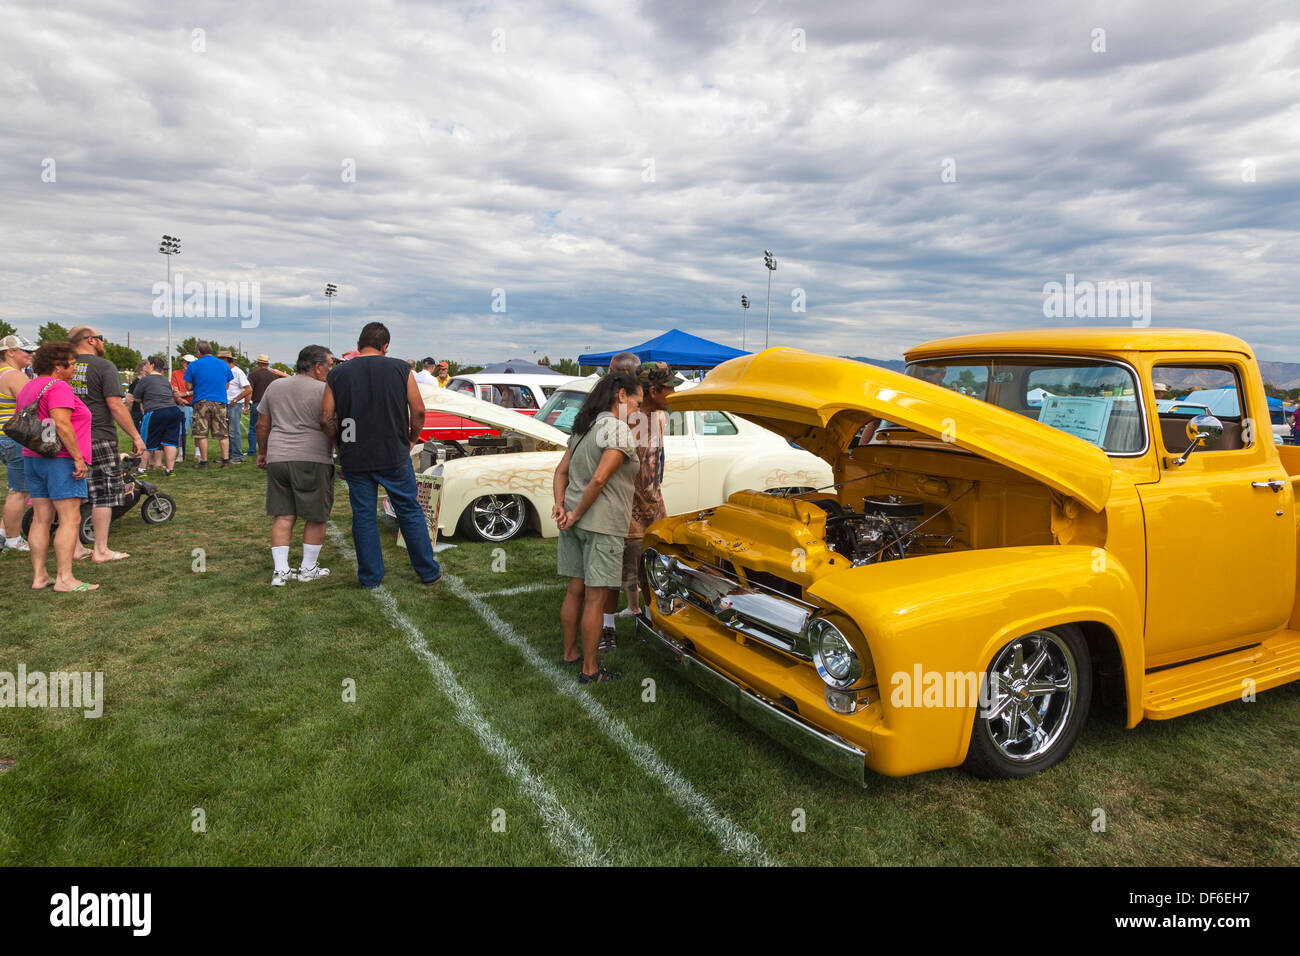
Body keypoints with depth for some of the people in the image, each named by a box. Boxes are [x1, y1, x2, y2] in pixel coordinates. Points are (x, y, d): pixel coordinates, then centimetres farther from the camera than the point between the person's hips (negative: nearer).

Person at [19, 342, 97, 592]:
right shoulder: (58, 387, -13)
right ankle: (64, 579, -9)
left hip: (32, 458, 10)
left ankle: (39, 576, 13)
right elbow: (61, 424, -23)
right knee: (70, 519, -7)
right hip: (61, 460, -10)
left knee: (41, 519, 10)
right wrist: (78, 458, -20)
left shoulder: (28, 387, 17)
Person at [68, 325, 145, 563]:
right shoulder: (104, 366, -7)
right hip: (99, 439, -6)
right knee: (103, 495, 1)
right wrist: (136, 436, -9)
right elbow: (115, 406, -14)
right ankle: (101, 550, 4)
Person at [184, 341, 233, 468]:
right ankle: (226, 460, 0)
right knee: (223, 433, 4)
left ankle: (203, 461, 5)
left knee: (202, 433, 4)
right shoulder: (224, 365, 8)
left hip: (201, 402, -2)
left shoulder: (194, 365, 0)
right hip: (220, 402, 2)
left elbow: (189, 386, 3)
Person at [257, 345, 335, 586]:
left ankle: (280, 570, 6)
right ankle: (308, 568, 15)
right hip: (313, 459, -5)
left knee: (282, 516, 9)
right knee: (315, 517, 7)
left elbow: (262, 425, 16)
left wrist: (262, 452, 27)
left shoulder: (274, 387, 13)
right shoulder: (324, 391, -5)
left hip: (278, 458, 5)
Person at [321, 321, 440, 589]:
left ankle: (370, 577, 16)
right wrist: (411, 441, 10)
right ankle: (428, 571, 16)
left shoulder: (338, 374, 2)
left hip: (354, 460, 1)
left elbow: (326, 418, -2)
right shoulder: (400, 369, -1)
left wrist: (342, 445, 12)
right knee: (410, 512, 9)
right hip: (394, 456, -1)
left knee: (363, 516, 10)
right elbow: (418, 411, -5)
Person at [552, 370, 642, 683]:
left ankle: (570, 653, 31)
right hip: (602, 524, -9)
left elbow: (561, 471, 14)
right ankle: (590, 670, 10)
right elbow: (599, 479, -22)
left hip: (574, 522, 9)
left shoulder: (584, 428, 15)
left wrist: (560, 505, 3)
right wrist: (577, 514, -13)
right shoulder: (619, 431, -14)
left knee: (575, 590, 18)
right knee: (596, 598, 1)